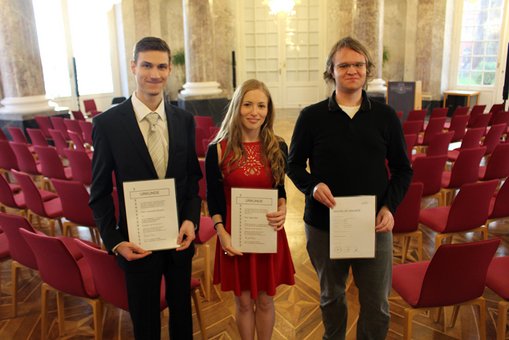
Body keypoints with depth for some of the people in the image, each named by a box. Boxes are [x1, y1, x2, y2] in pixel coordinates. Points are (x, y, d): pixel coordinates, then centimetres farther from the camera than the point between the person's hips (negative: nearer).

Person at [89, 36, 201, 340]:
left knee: (182, 310, 22)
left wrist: (191, 219, -9)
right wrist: (115, 241, -11)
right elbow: (100, 193, -5)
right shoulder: (108, 123, -11)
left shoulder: (184, 120, -2)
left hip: (180, 237, 3)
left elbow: (193, 177, 5)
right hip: (138, 242, -2)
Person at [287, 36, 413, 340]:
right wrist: (312, 186, -17)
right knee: (331, 296, 21)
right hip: (323, 225, 0)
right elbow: (294, 165, 4)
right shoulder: (311, 116, -3)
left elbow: (403, 169, 6)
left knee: (377, 304, 9)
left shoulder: (386, 116, 1)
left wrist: (390, 206, -10)